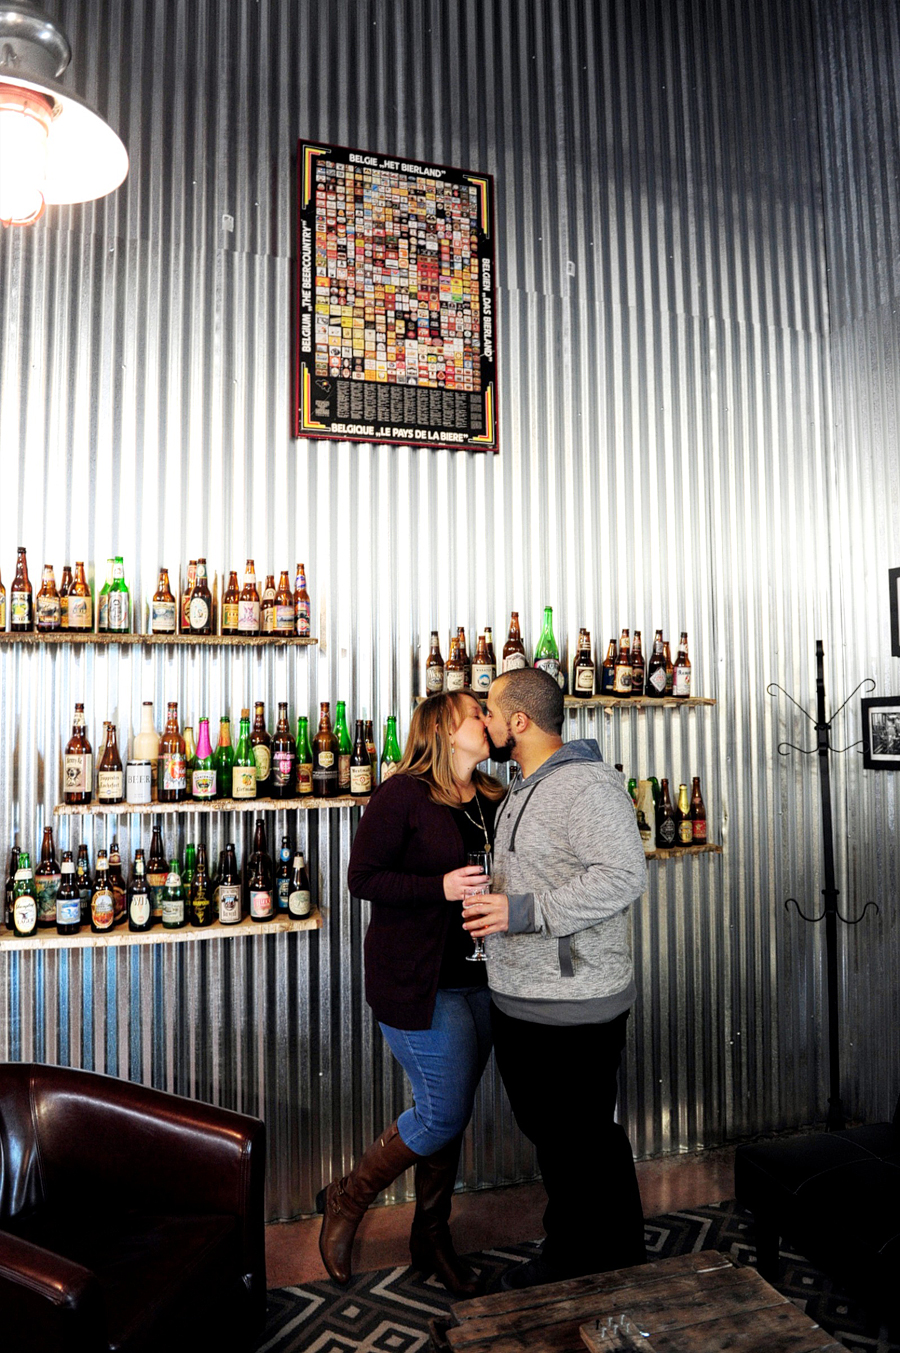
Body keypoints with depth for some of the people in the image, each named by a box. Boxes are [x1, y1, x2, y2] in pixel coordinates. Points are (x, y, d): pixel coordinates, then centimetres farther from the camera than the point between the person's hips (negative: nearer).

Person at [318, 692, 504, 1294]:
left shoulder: (494, 801, 7)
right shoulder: (403, 794, -13)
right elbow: (363, 877, -14)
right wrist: (440, 888, -23)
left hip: (479, 978, 7)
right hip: (419, 981, -7)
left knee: (449, 1113, 16)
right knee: (443, 1114, -2)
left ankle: (432, 1236, 37)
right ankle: (346, 1202, 24)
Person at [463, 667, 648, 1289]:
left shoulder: (587, 784, -19)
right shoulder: (526, 788, 14)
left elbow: (624, 875, -29)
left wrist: (525, 911, -29)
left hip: (575, 1009, -10)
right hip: (521, 999, 10)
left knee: (586, 1143, 6)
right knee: (548, 1133, 22)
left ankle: (615, 1274, 28)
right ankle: (565, 1255, 41)